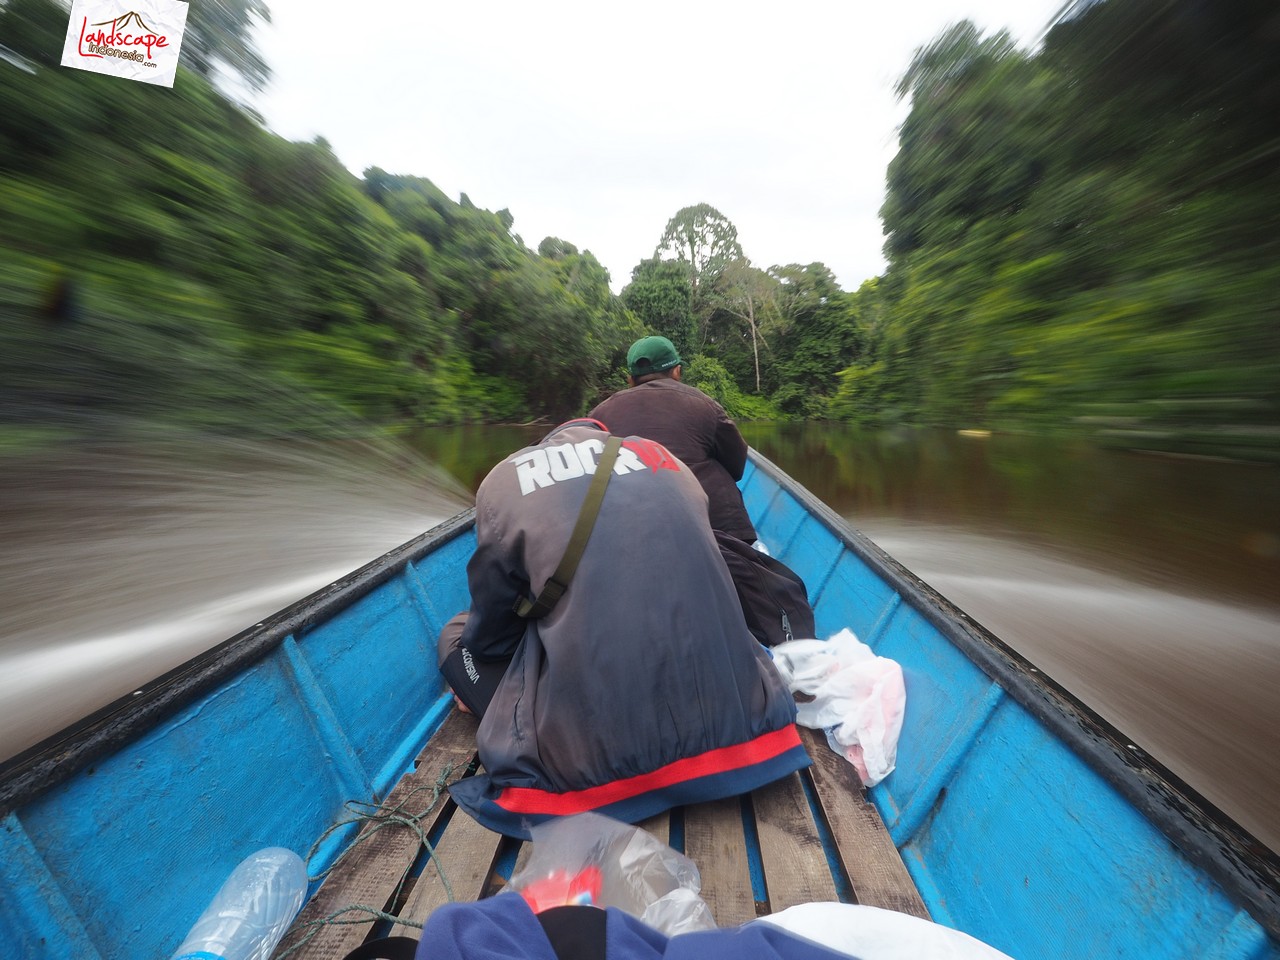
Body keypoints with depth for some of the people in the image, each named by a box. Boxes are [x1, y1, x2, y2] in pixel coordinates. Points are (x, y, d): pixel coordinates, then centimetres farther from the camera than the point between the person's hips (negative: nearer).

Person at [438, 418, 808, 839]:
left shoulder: (505, 478, 4)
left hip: (592, 755, -2)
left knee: (458, 637, 19)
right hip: (730, 721, 4)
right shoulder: (666, 460, 12)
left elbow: (490, 635, 9)